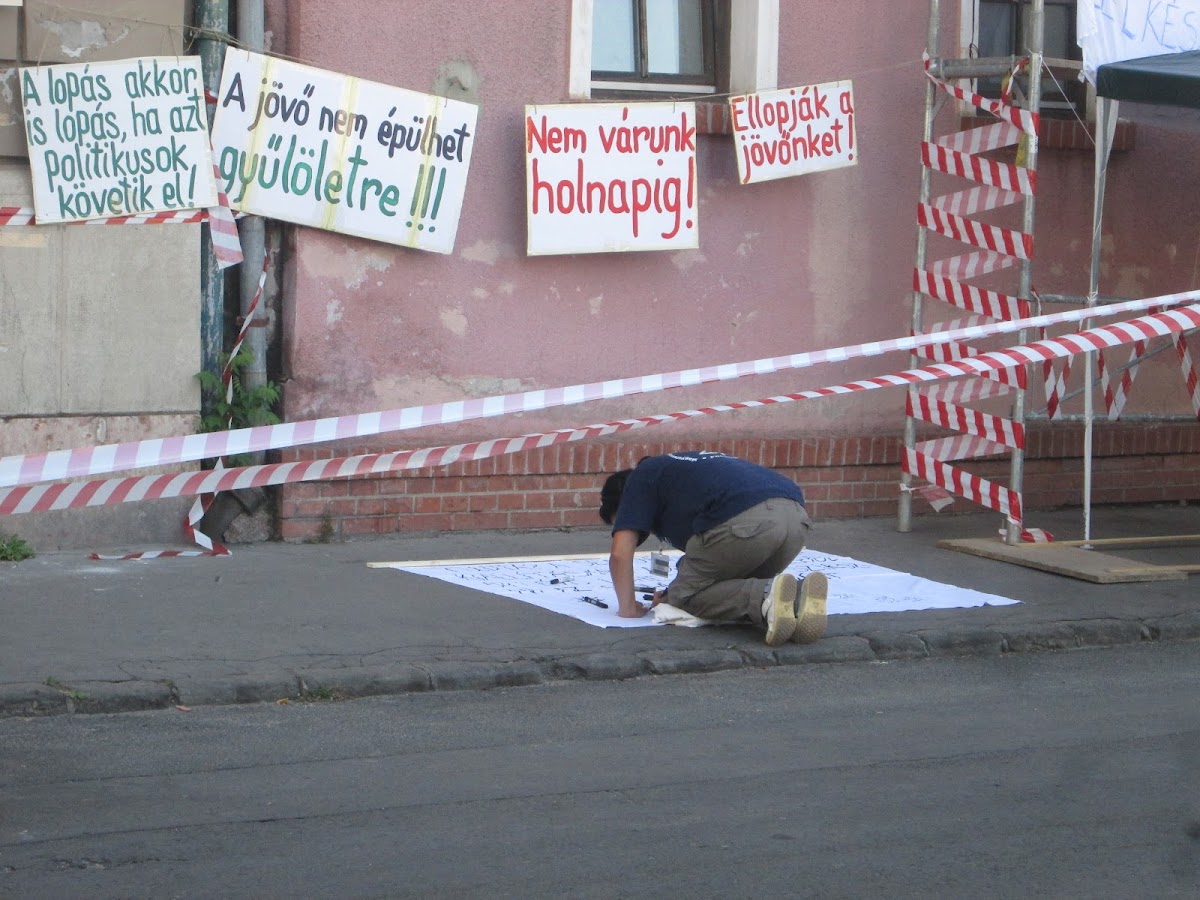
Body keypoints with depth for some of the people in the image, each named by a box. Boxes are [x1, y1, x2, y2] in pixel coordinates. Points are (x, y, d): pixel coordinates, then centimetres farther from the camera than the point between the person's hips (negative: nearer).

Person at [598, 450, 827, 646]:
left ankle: (766, 597, -16)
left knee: (686, 595, 10)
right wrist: (674, 594, 51)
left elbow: (621, 552, 12)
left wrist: (628, 607, 23)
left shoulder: (641, 478, 21)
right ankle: (797, 598, -5)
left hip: (746, 521, -7)